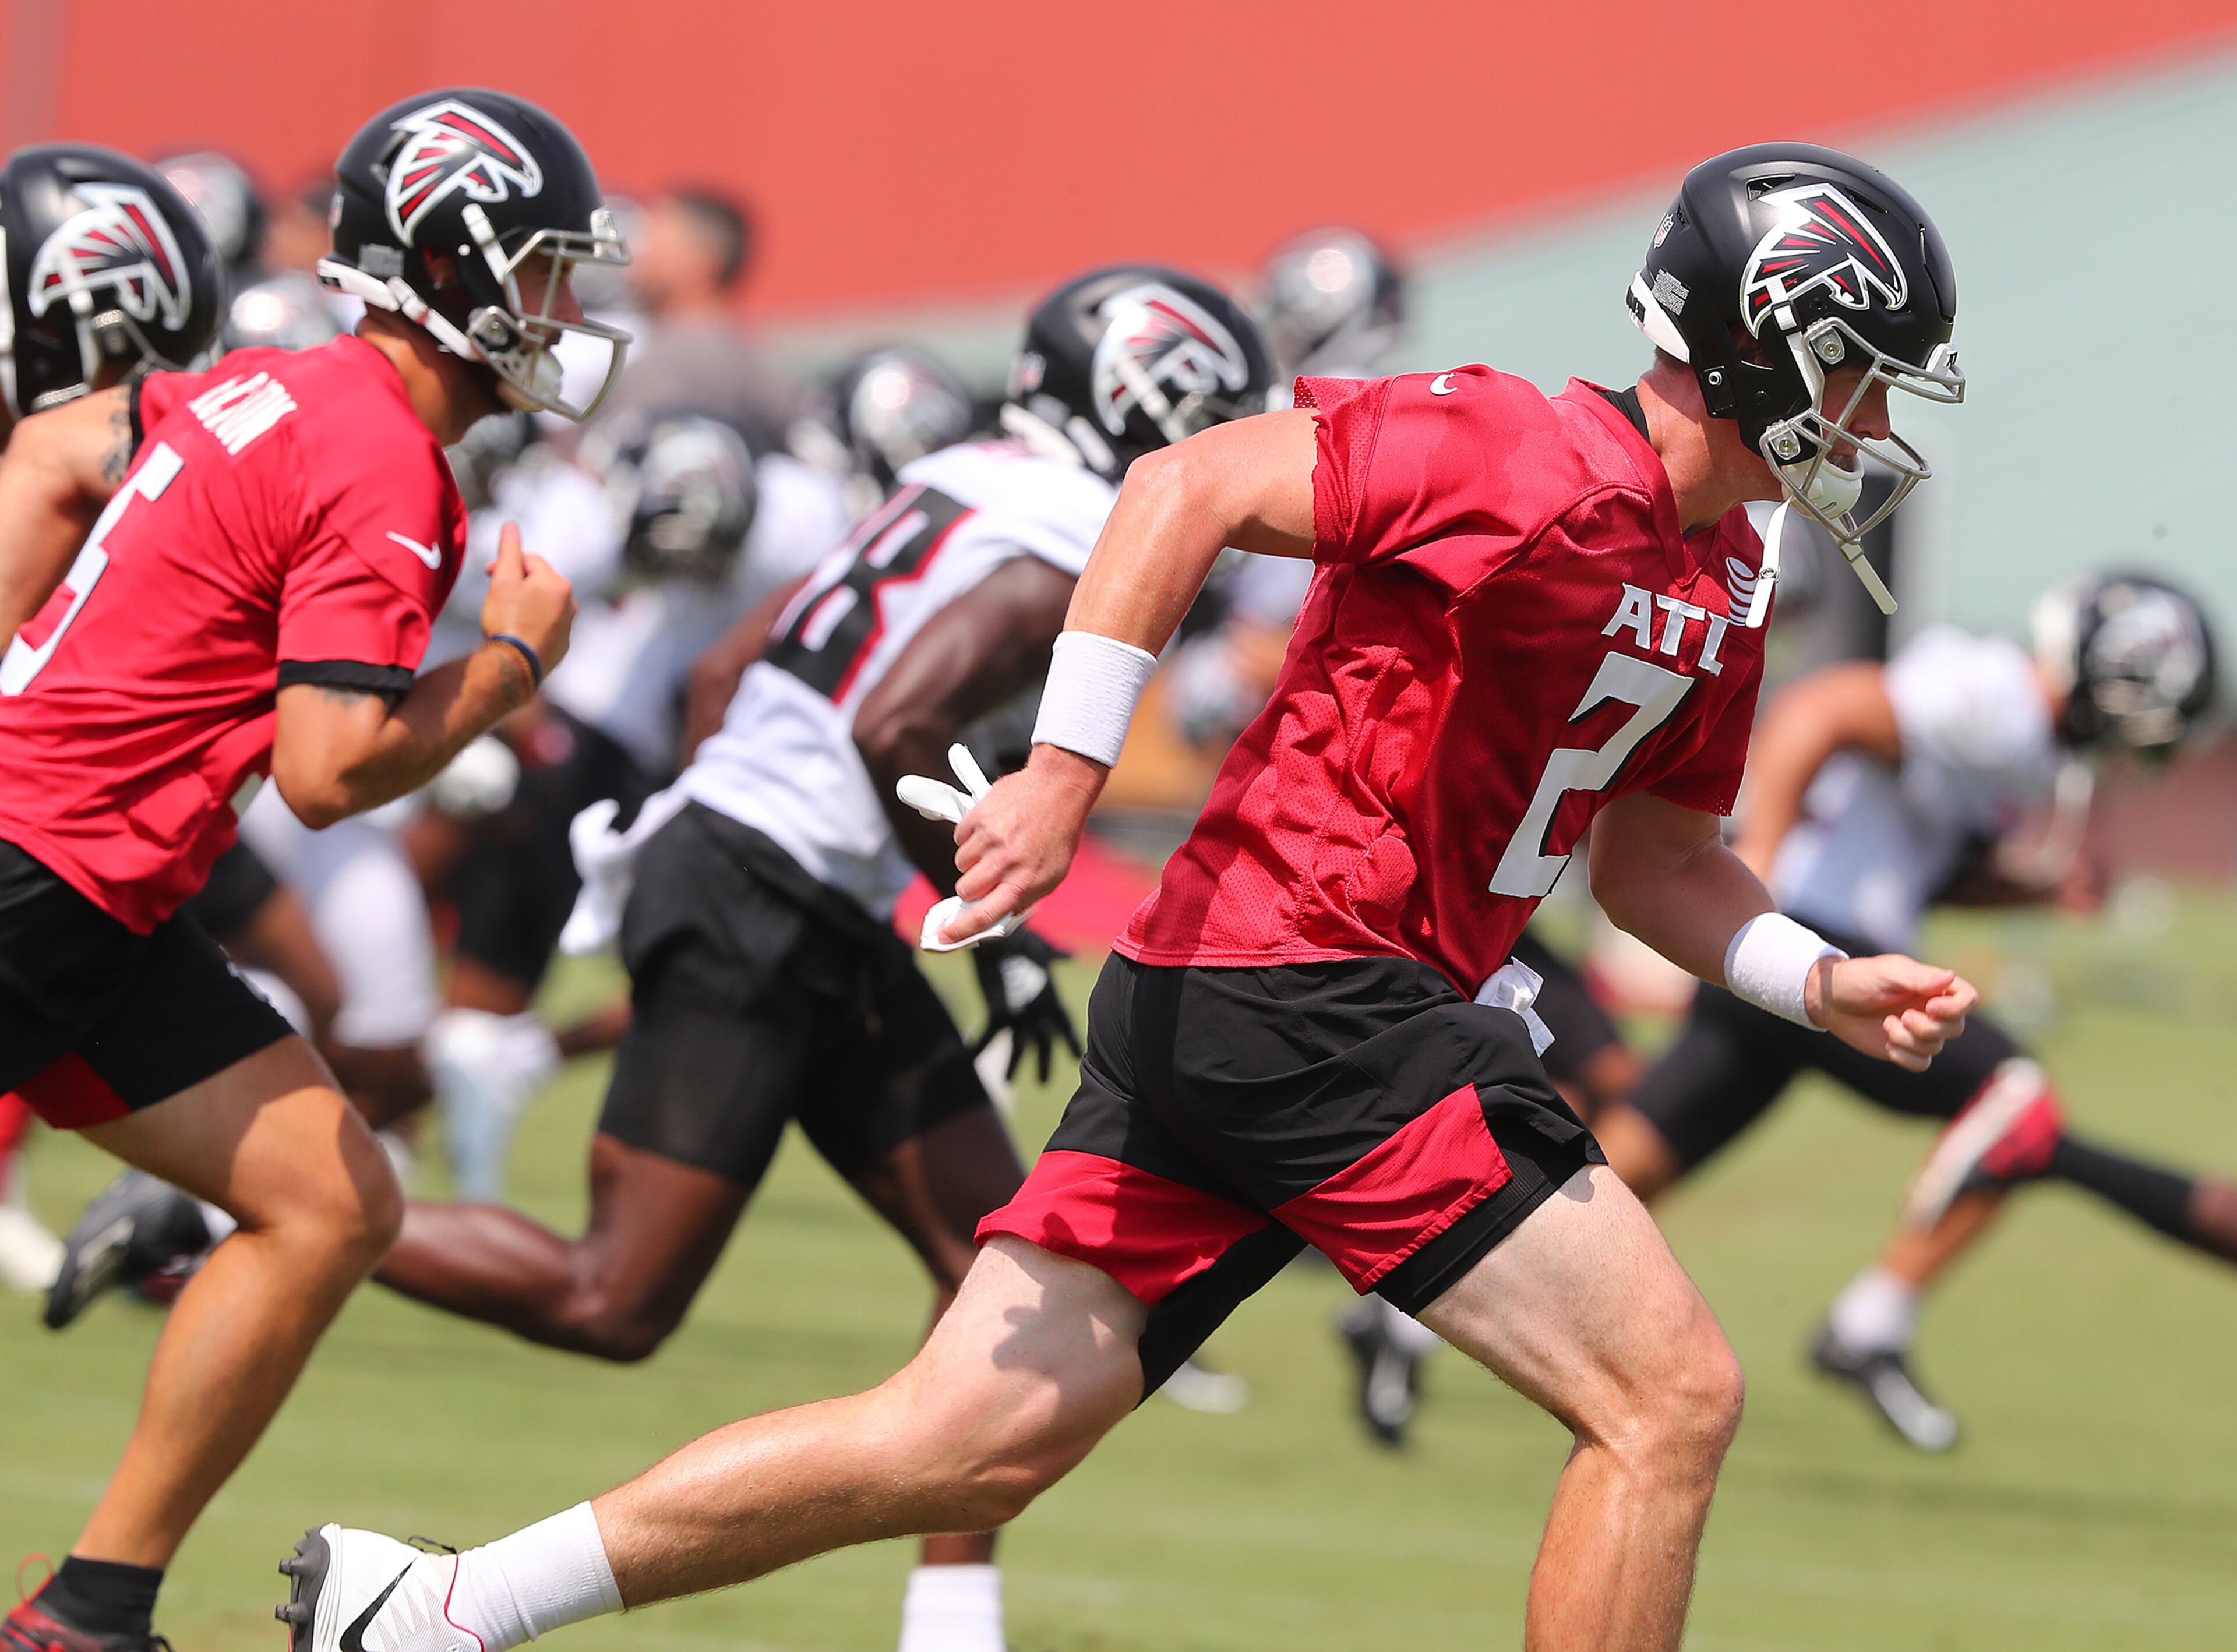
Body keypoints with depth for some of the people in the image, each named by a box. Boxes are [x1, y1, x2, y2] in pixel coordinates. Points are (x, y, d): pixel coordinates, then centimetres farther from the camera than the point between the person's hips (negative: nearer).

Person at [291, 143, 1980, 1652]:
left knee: (971, 1445, 7)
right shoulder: (1538, 462, -13)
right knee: (1670, 1397, -7)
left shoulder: (1716, 584, 17)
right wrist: (1065, 772, -21)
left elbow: (1651, 851, 27)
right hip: (1304, 986, -9)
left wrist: (1821, 983, 11)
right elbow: (1192, 484, -15)